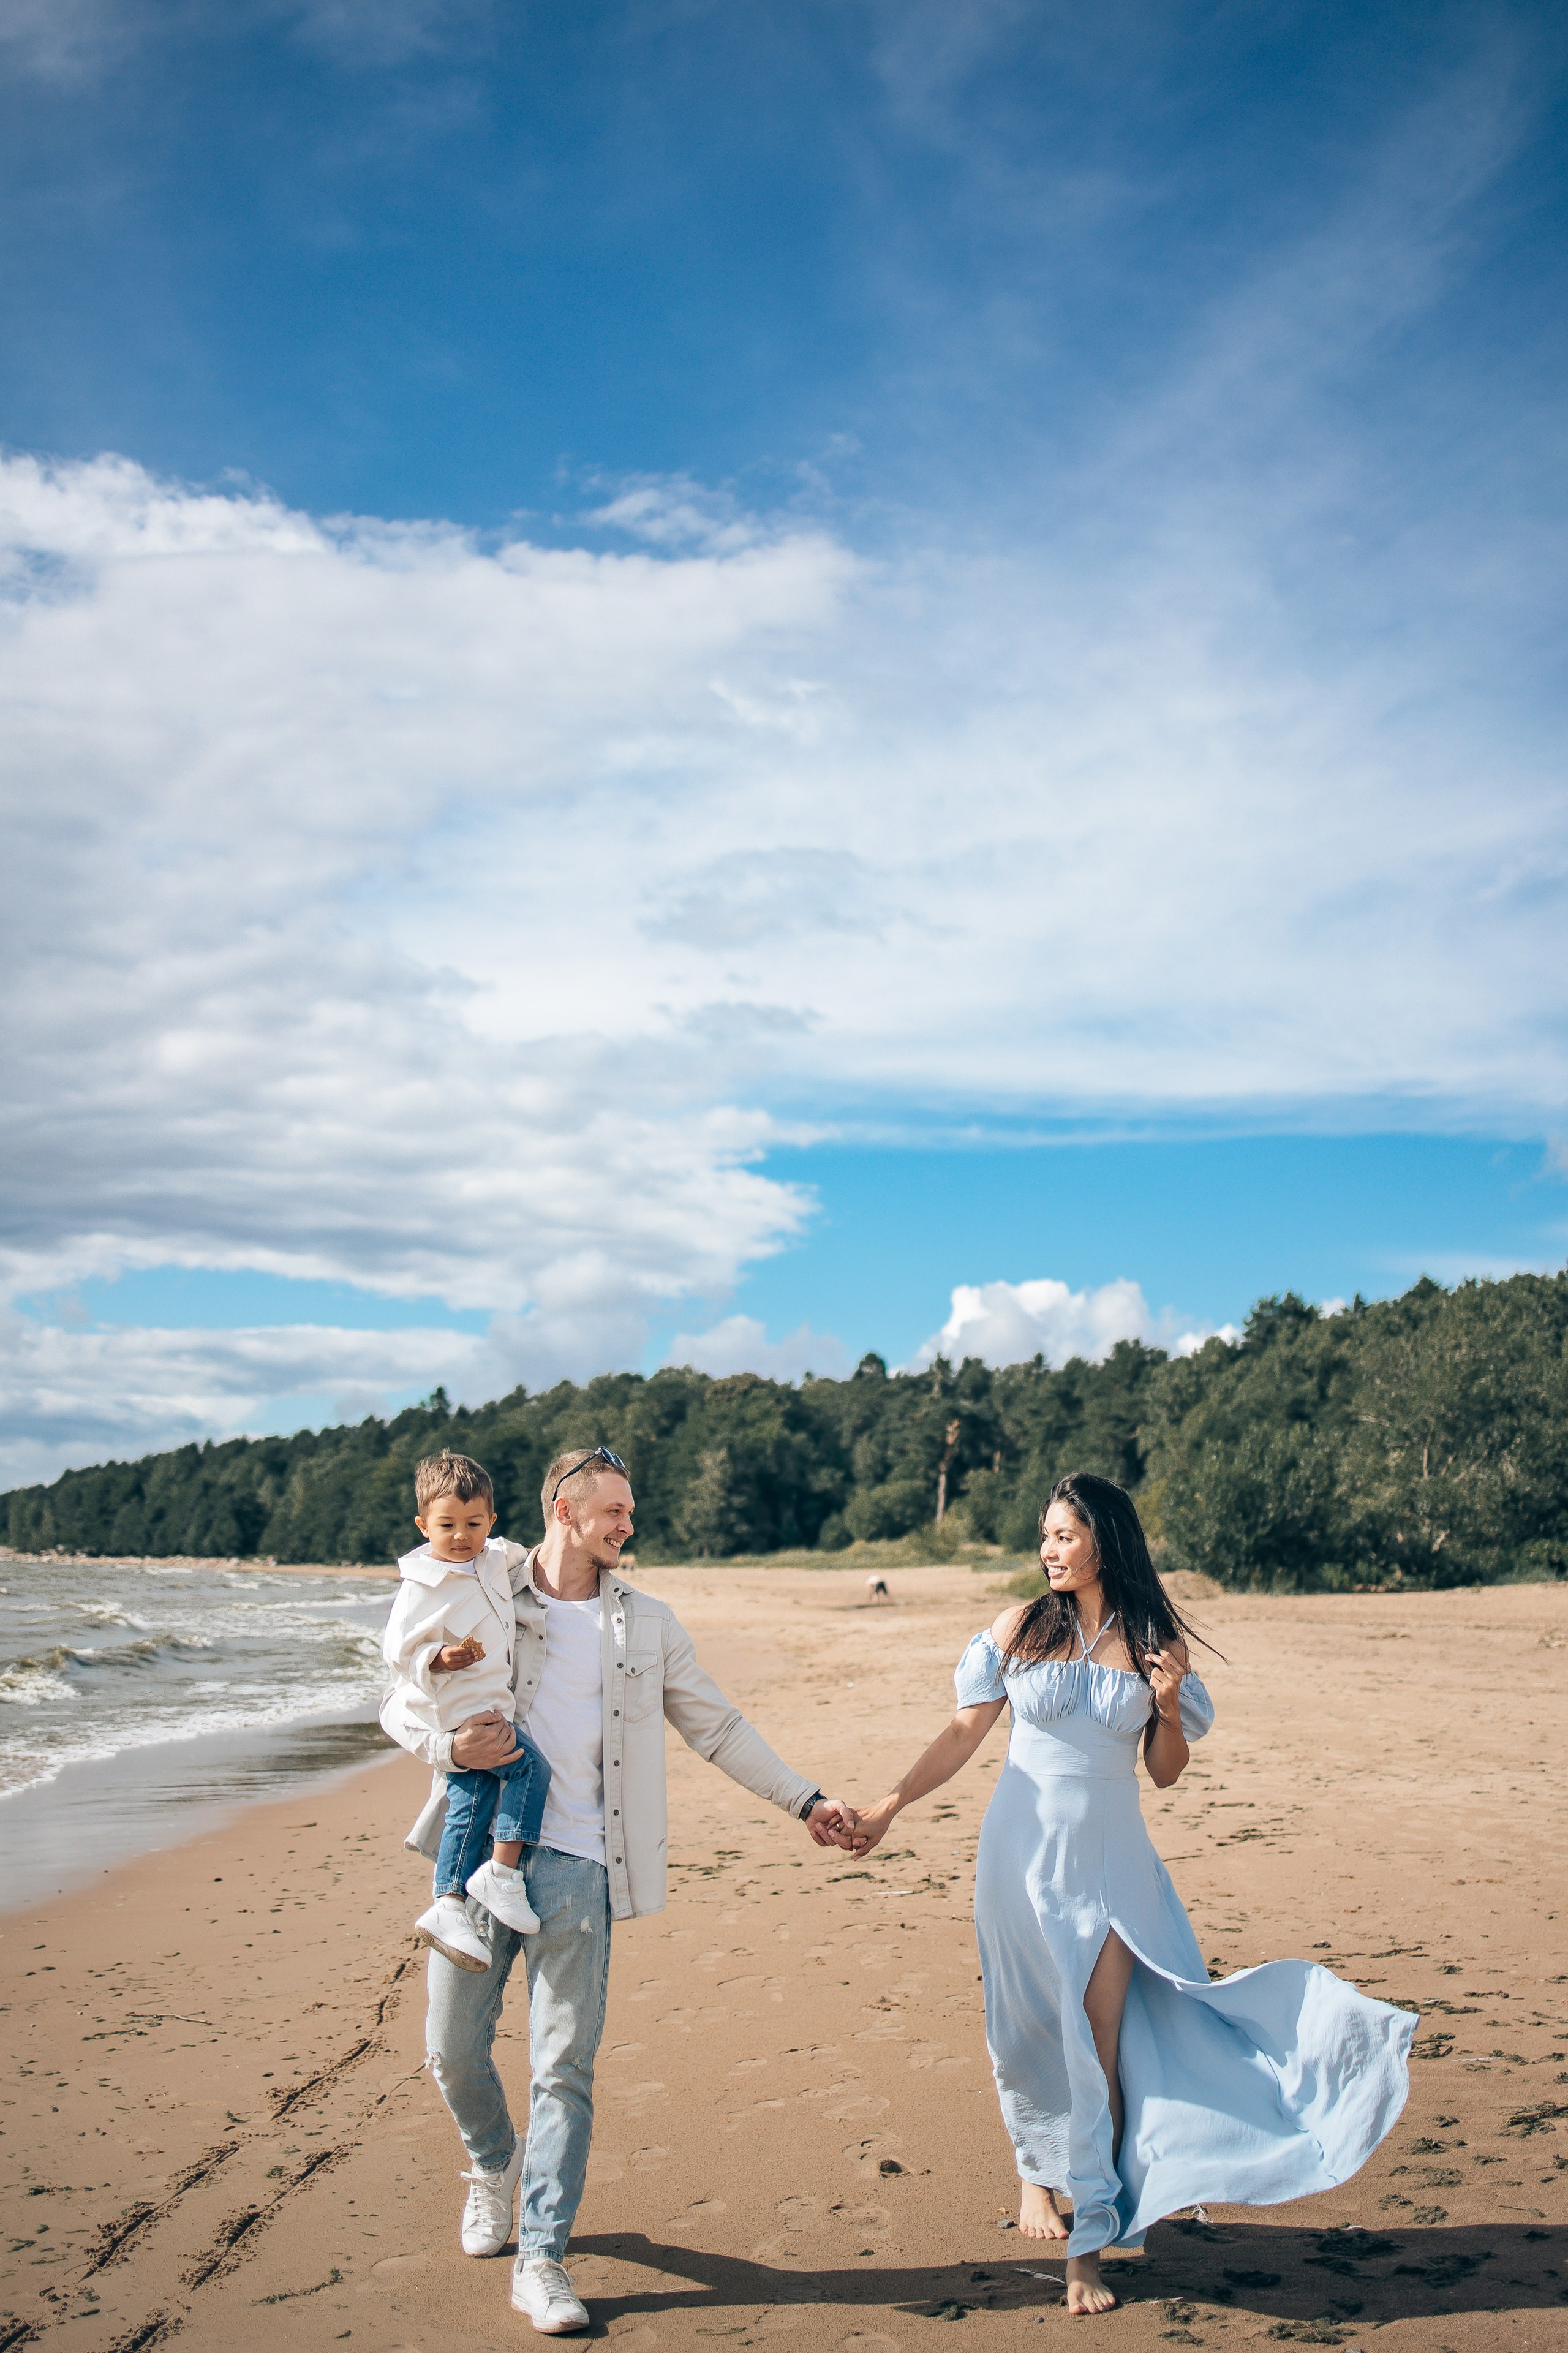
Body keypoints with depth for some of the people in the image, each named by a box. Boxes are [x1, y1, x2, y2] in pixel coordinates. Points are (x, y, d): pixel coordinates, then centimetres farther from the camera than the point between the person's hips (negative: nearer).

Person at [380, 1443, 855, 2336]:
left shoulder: (648, 1625, 10)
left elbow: (718, 1727, 15)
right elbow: (400, 1704, 9)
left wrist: (806, 1800, 10)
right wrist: (452, 1746, -12)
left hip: (576, 1866, 0)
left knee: (565, 2067, -3)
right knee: (454, 2047, 6)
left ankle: (541, 2260, 9)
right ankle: (495, 2164, 38)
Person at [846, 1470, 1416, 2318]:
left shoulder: (1157, 1641, -1)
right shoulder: (1023, 1627, -3)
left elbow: (1164, 1772, 6)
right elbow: (964, 1733, 2)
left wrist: (1170, 1706, -13)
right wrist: (884, 1809, -3)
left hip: (1110, 1862, 0)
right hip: (1024, 1855, 0)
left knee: (1101, 2048, -1)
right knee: (1033, 2034, 9)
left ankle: (1087, 2245, 10)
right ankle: (1036, 2164, 38)